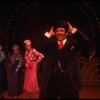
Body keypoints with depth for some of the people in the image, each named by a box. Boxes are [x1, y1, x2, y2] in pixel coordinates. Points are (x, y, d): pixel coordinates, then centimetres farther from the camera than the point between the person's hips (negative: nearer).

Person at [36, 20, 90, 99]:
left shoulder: (72, 43, 5)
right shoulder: (50, 44, 11)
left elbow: (86, 41, -9)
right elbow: (39, 48, -3)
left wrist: (73, 30, -1)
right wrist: (49, 34, 2)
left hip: (68, 82, -1)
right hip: (50, 82, 2)